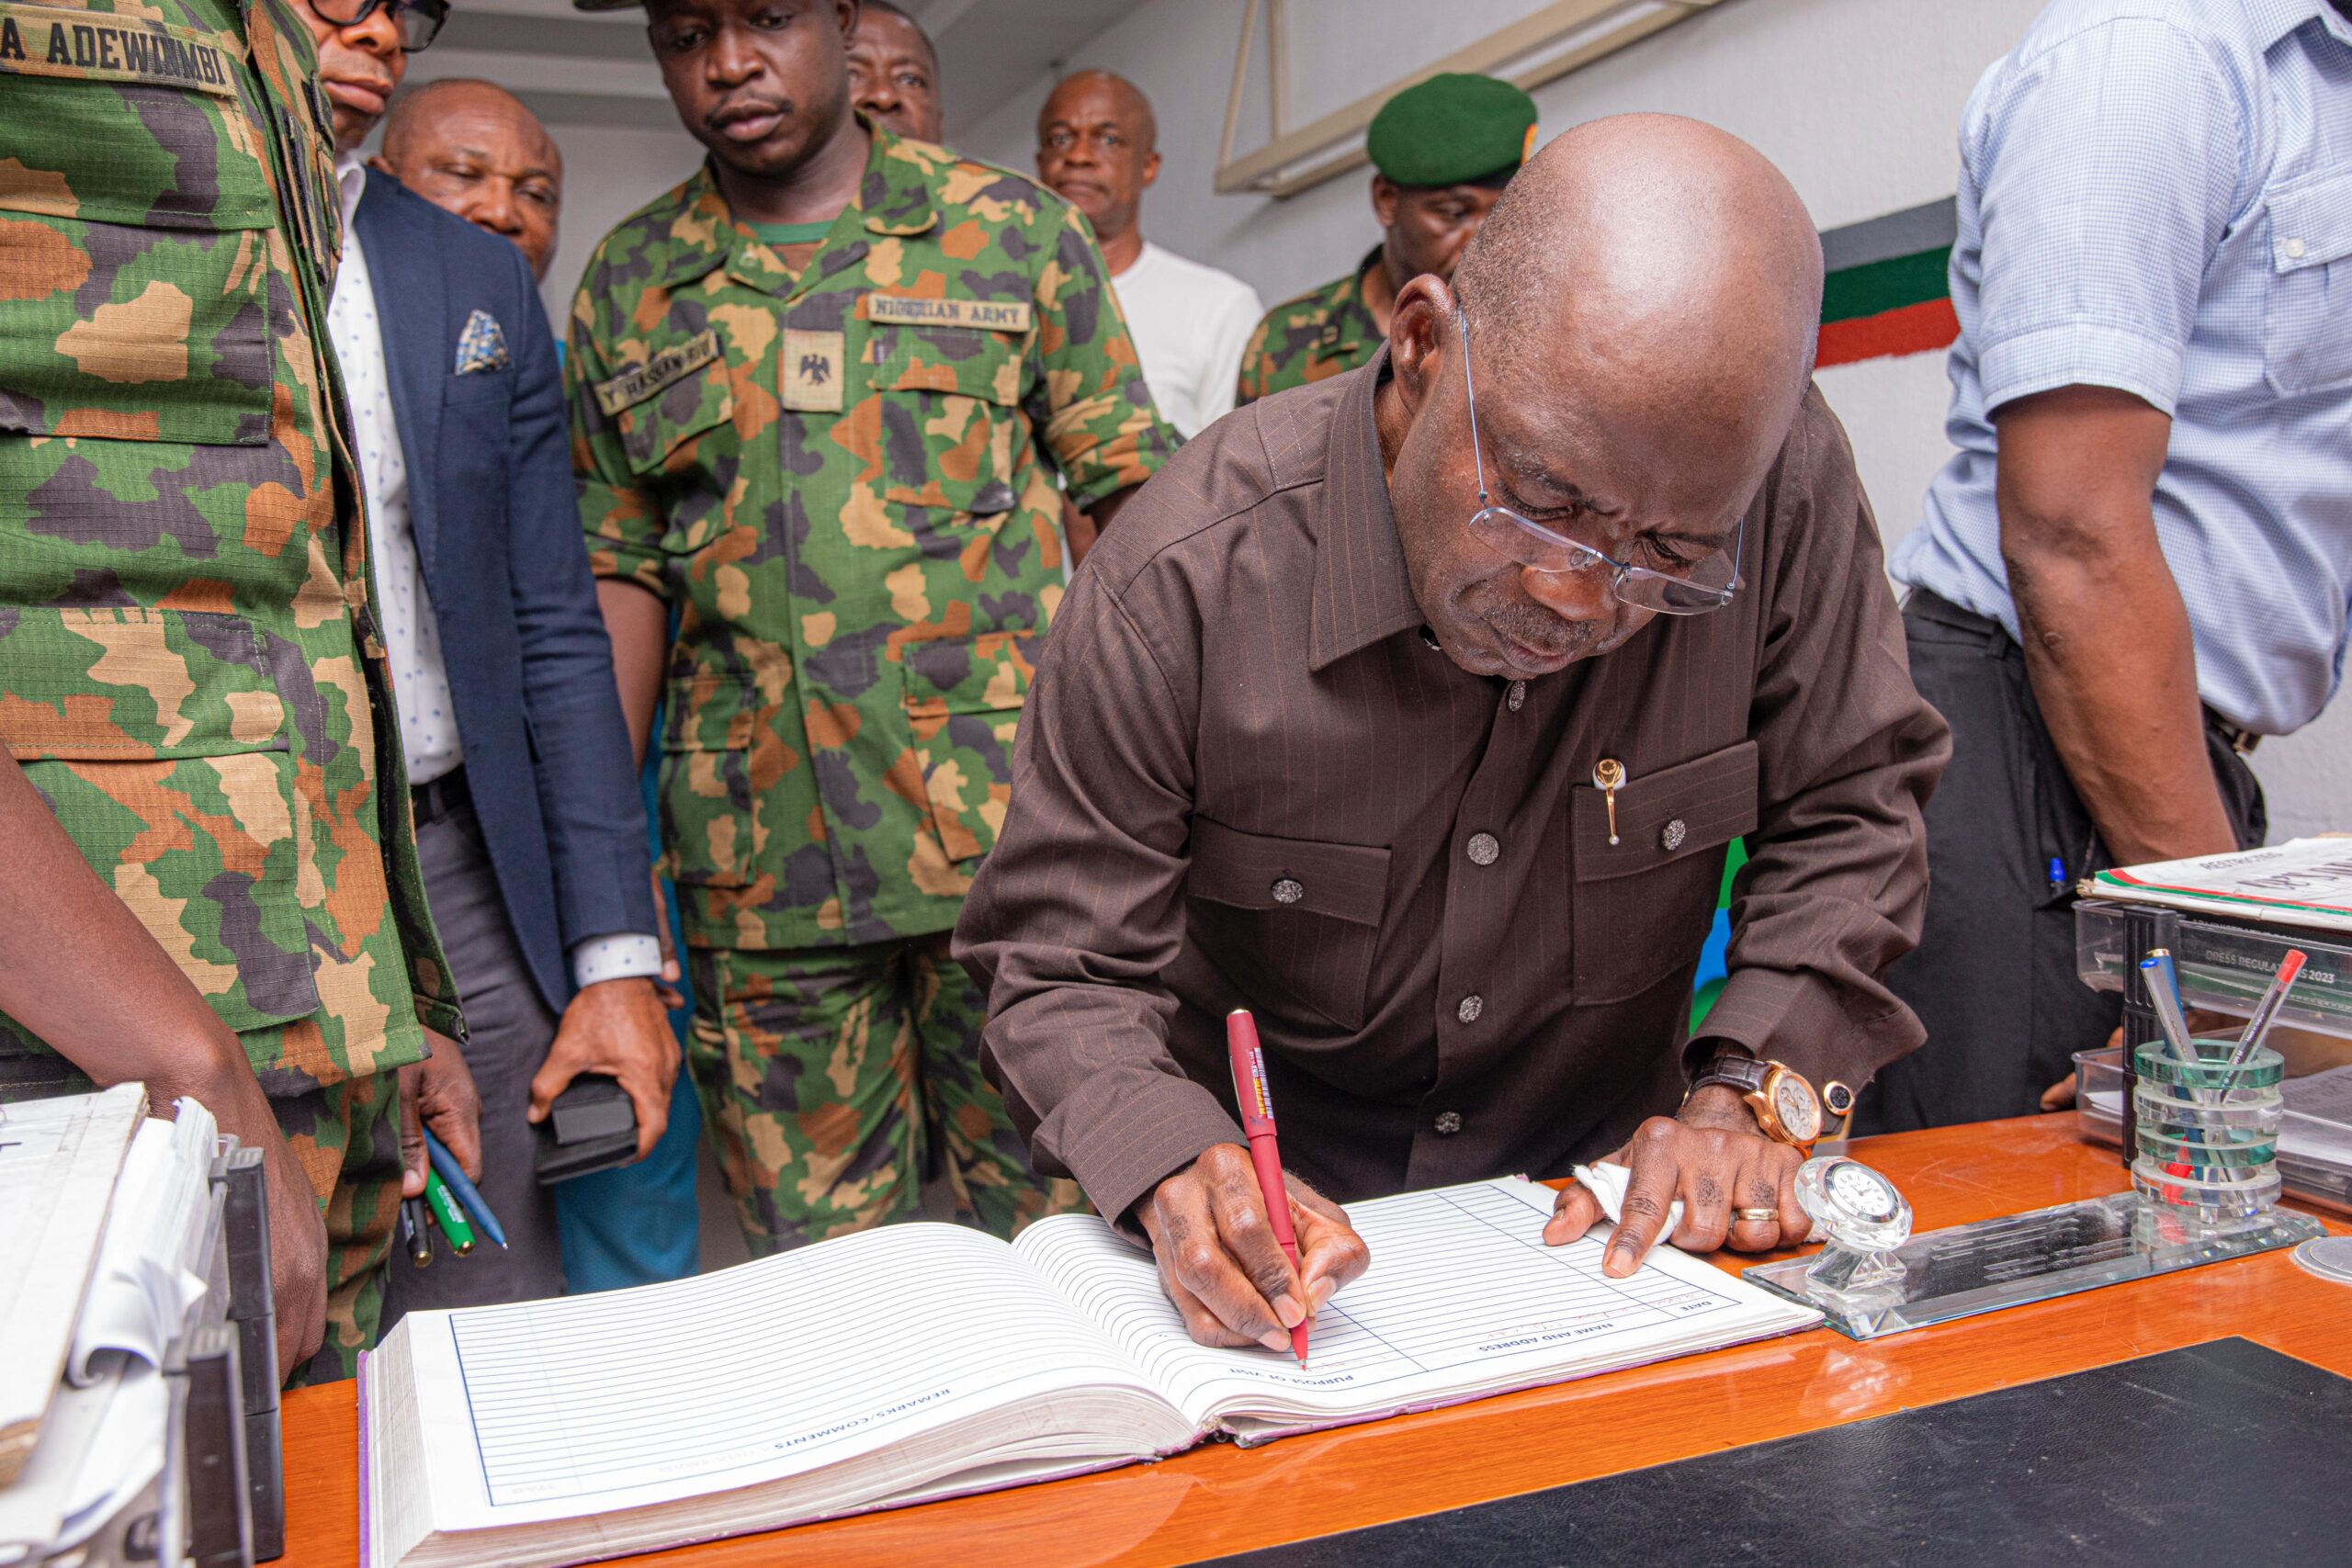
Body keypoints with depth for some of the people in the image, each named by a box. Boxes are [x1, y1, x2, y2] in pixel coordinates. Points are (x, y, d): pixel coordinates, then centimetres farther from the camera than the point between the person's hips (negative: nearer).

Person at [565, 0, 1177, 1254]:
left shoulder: (1011, 231, 6)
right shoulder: (626, 285, 12)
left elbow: (1131, 498, 5)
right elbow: (622, 574, 12)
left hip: (1008, 824, -2)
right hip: (760, 861, 2)